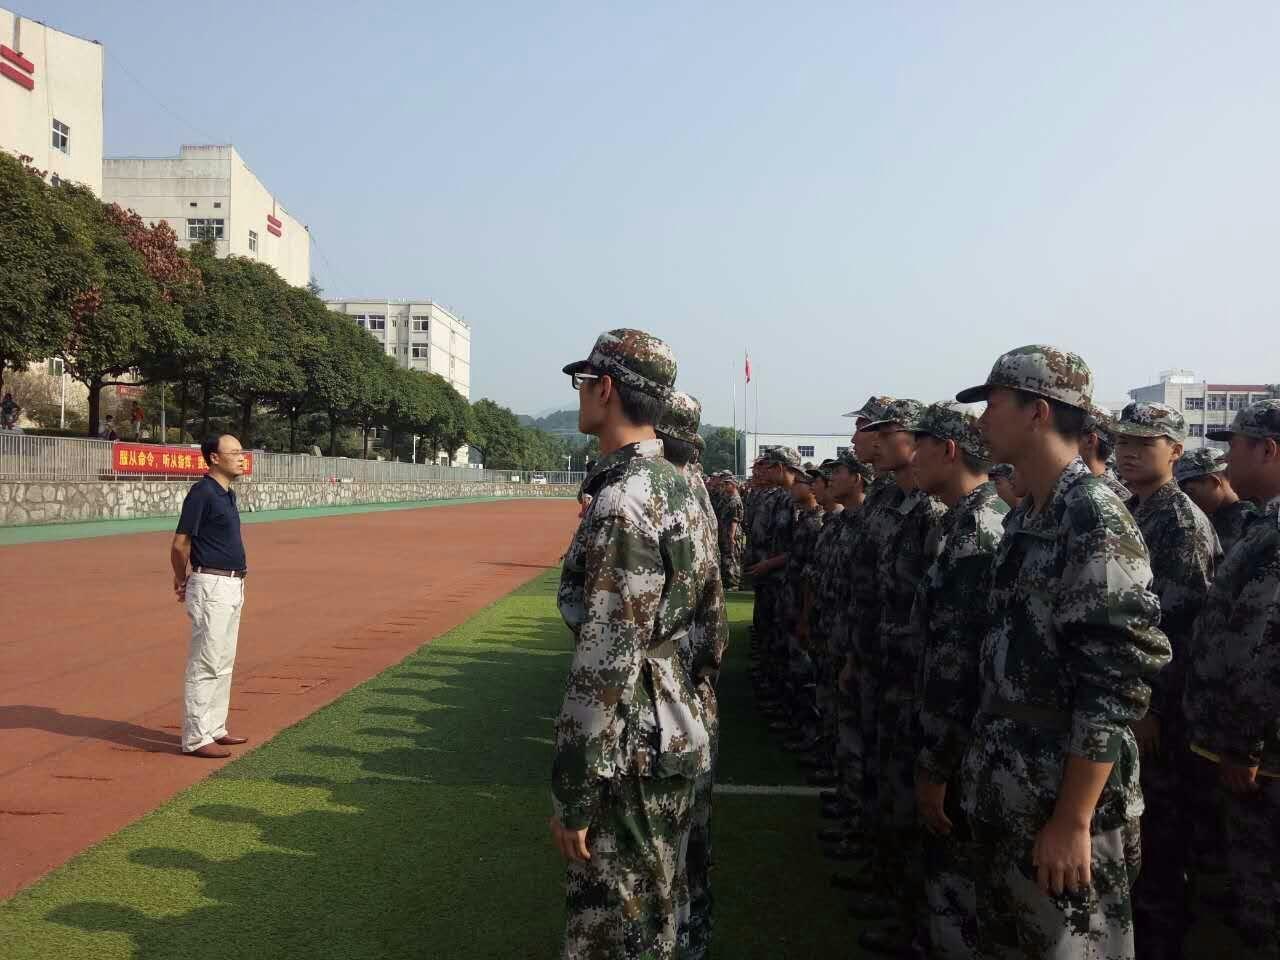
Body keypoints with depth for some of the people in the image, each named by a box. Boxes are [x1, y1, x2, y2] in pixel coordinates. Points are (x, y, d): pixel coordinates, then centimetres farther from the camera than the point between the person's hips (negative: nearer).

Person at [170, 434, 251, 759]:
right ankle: (196, 738, 2)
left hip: (233, 586, 9)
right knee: (205, 665, -4)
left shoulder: (227, 493, 13)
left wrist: (187, 579, 13)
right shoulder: (202, 492, -15)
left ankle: (215, 729, 25)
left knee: (224, 663, 15)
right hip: (211, 586, -9)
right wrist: (182, 580, 1)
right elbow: (180, 544, -14)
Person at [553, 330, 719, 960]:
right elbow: (706, 595, 15)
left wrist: (574, 794, -19)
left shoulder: (622, 499, -22)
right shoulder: (678, 486, 8)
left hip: (632, 752, -9)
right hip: (678, 735, 9)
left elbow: (605, 662, -24)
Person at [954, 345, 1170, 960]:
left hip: (1063, 796, -8)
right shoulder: (1027, 517, 9)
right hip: (1008, 794, 9)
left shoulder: (1095, 518, -19)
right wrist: (984, 768, 16)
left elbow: (1117, 683, -23)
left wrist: (1074, 820, -22)